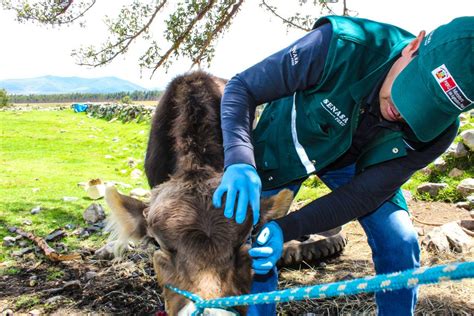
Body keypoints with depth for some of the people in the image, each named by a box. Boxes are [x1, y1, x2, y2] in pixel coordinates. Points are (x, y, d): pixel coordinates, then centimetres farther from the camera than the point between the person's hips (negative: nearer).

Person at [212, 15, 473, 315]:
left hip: (352, 161, 2)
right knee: (254, 240, -7)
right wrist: (240, 162, -46)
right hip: (284, 146, -1)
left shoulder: (438, 130, -27)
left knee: (400, 242, -8)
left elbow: (360, 195, -24)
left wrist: (286, 230, -36)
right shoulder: (342, 46, -38)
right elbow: (242, 87, -29)